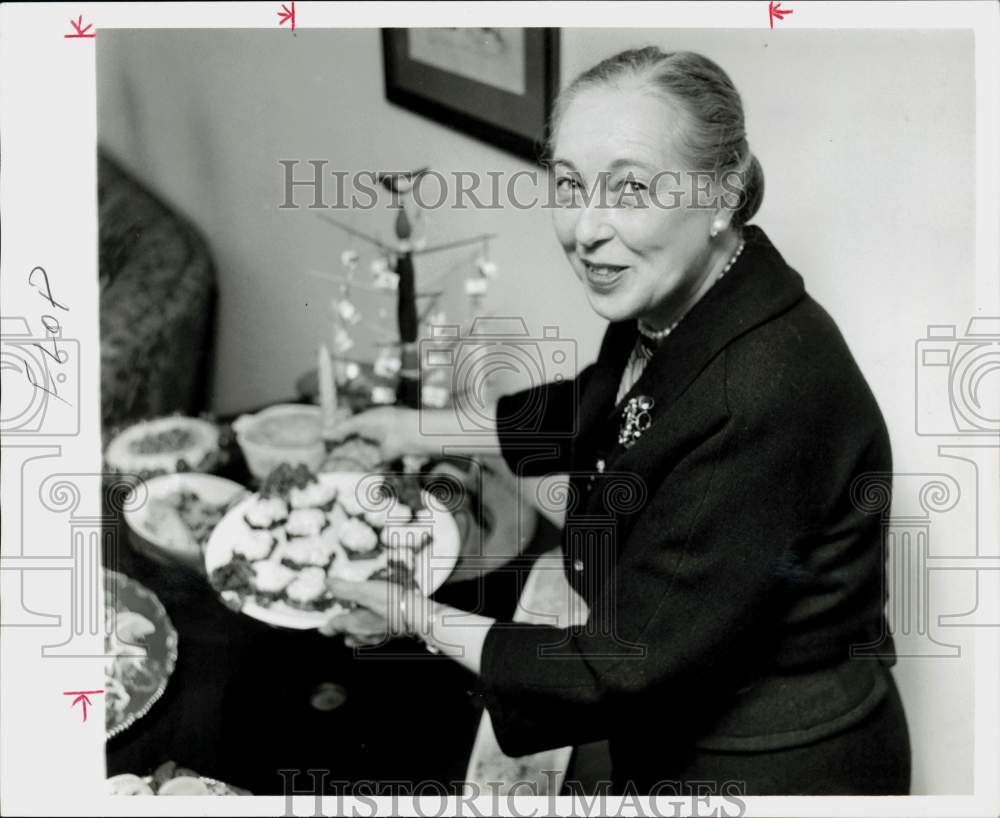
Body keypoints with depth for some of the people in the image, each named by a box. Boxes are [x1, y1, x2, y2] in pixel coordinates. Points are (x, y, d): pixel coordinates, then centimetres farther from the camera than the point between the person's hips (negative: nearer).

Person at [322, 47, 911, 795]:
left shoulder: (768, 398, -33)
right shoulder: (669, 309, -8)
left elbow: (626, 671, -27)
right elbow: (593, 409, 17)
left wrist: (418, 619, -15)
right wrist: (423, 429, 18)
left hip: (778, 774, -7)